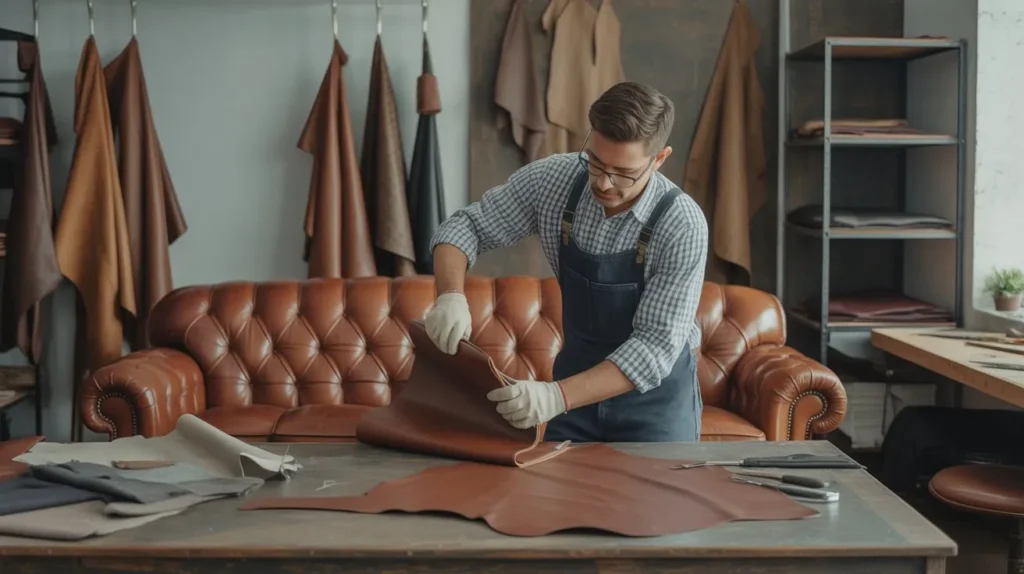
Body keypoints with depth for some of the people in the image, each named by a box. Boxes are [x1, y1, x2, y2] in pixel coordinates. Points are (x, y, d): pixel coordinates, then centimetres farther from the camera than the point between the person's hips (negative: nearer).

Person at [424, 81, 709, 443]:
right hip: (580, 378, 3)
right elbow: (466, 226, -6)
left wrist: (556, 397, -40)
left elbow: (656, 346, -28)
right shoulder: (553, 179, -15)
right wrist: (450, 296, -27)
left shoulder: (682, 225, -26)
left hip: (656, 395, -3)